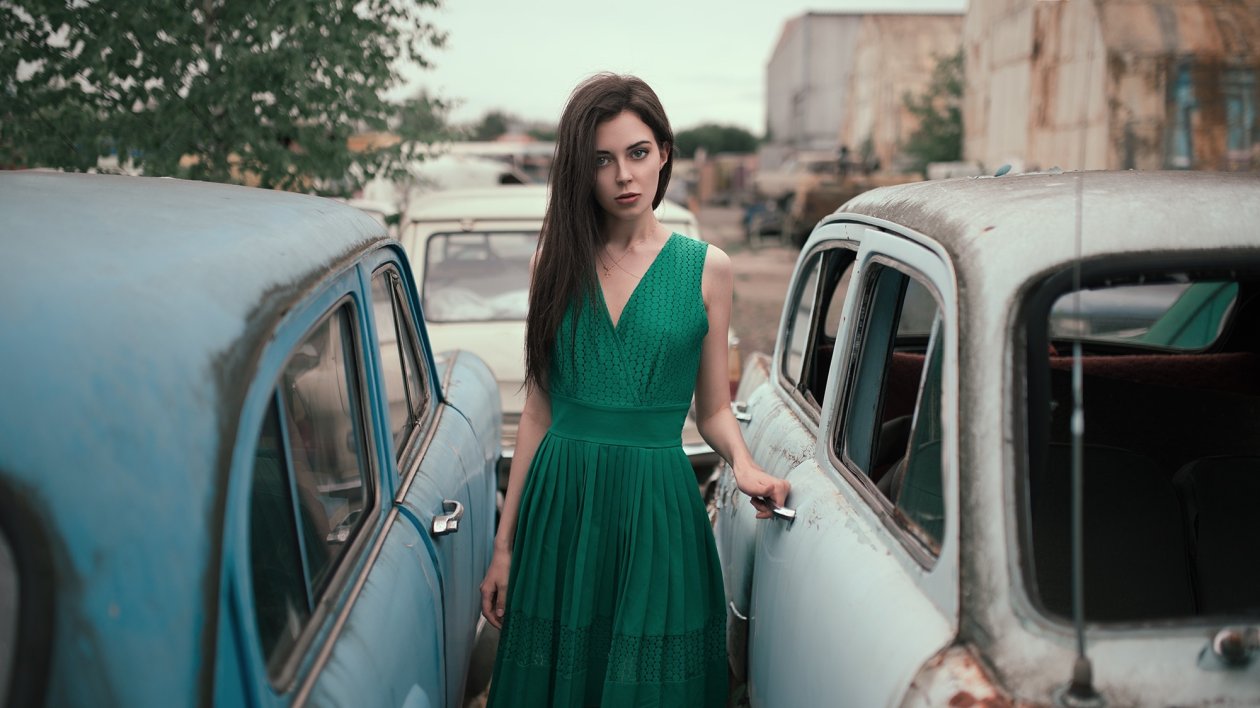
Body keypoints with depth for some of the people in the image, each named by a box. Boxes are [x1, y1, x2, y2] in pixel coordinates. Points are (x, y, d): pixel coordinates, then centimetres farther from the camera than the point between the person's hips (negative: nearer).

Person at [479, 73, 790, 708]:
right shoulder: (557, 261, 4)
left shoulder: (705, 269, 1)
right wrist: (504, 545, 5)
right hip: (560, 507, 2)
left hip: (656, 510, -1)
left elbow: (713, 410, 7)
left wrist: (743, 464, -15)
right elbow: (538, 409, 6)